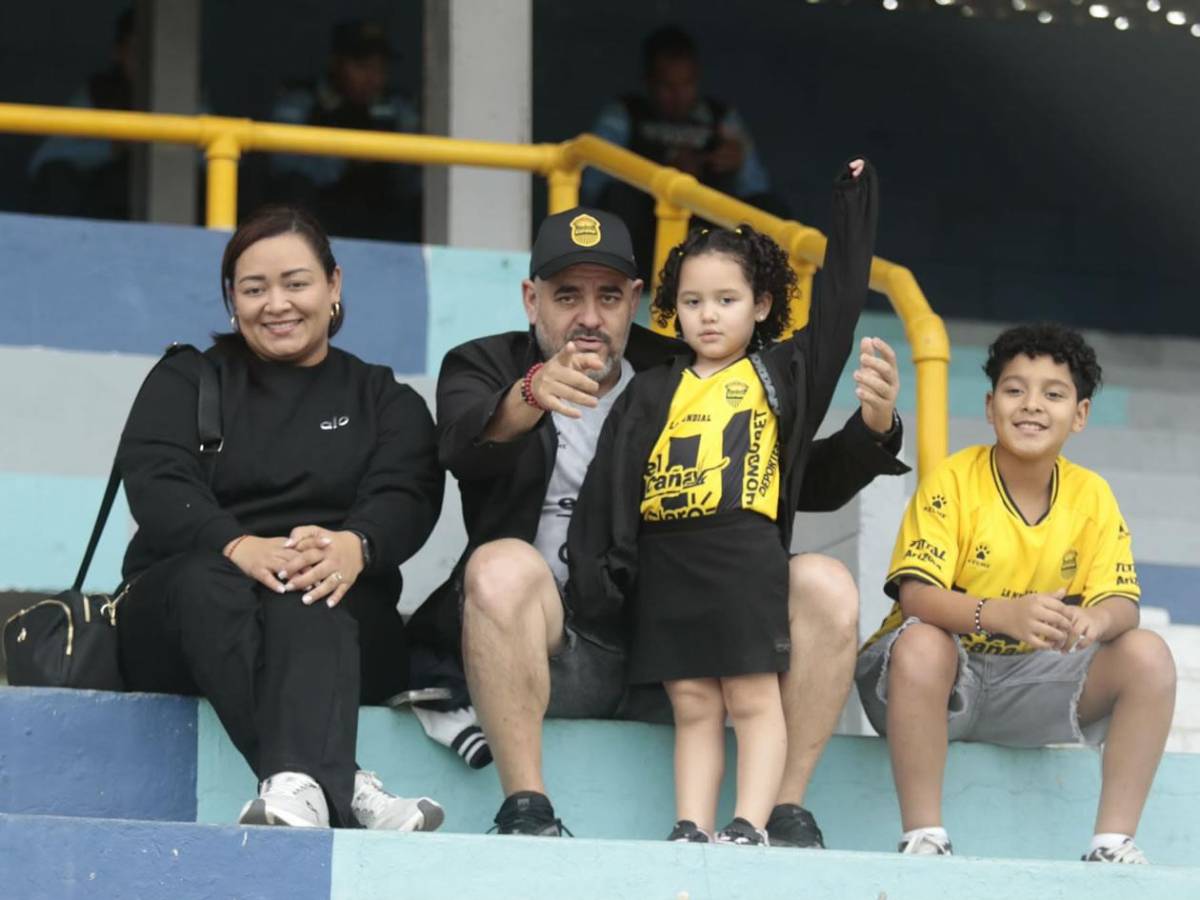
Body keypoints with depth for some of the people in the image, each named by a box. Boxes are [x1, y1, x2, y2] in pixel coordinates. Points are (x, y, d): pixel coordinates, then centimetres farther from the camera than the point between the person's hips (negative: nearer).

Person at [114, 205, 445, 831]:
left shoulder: (384, 399, 18)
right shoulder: (185, 382, 17)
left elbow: (406, 499, -3)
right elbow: (155, 485, -3)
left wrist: (353, 547, -29)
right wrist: (238, 546, -26)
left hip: (334, 623, 0)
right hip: (183, 612, 0)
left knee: (305, 595, -35)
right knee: (205, 580, -35)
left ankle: (296, 785, -63)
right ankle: (343, 789, -56)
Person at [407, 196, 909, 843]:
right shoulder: (486, 369, 12)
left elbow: (807, 485, 13)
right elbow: (463, 444, -14)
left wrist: (872, 429, -9)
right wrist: (528, 399, -37)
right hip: (554, 640, -3)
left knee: (825, 585, -16)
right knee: (503, 566, -34)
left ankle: (786, 811, -15)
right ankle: (525, 810, -29)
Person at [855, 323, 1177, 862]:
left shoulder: (1091, 497, 1)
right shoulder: (952, 482, -12)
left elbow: (1121, 603, -6)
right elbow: (915, 594, -23)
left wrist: (1096, 619, -33)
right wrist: (1005, 615, -42)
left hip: (1028, 686, 4)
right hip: (941, 675, -4)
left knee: (1147, 655, -17)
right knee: (921, 642, -38)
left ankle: (1113, 842, -17)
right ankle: (923, 837, -31)